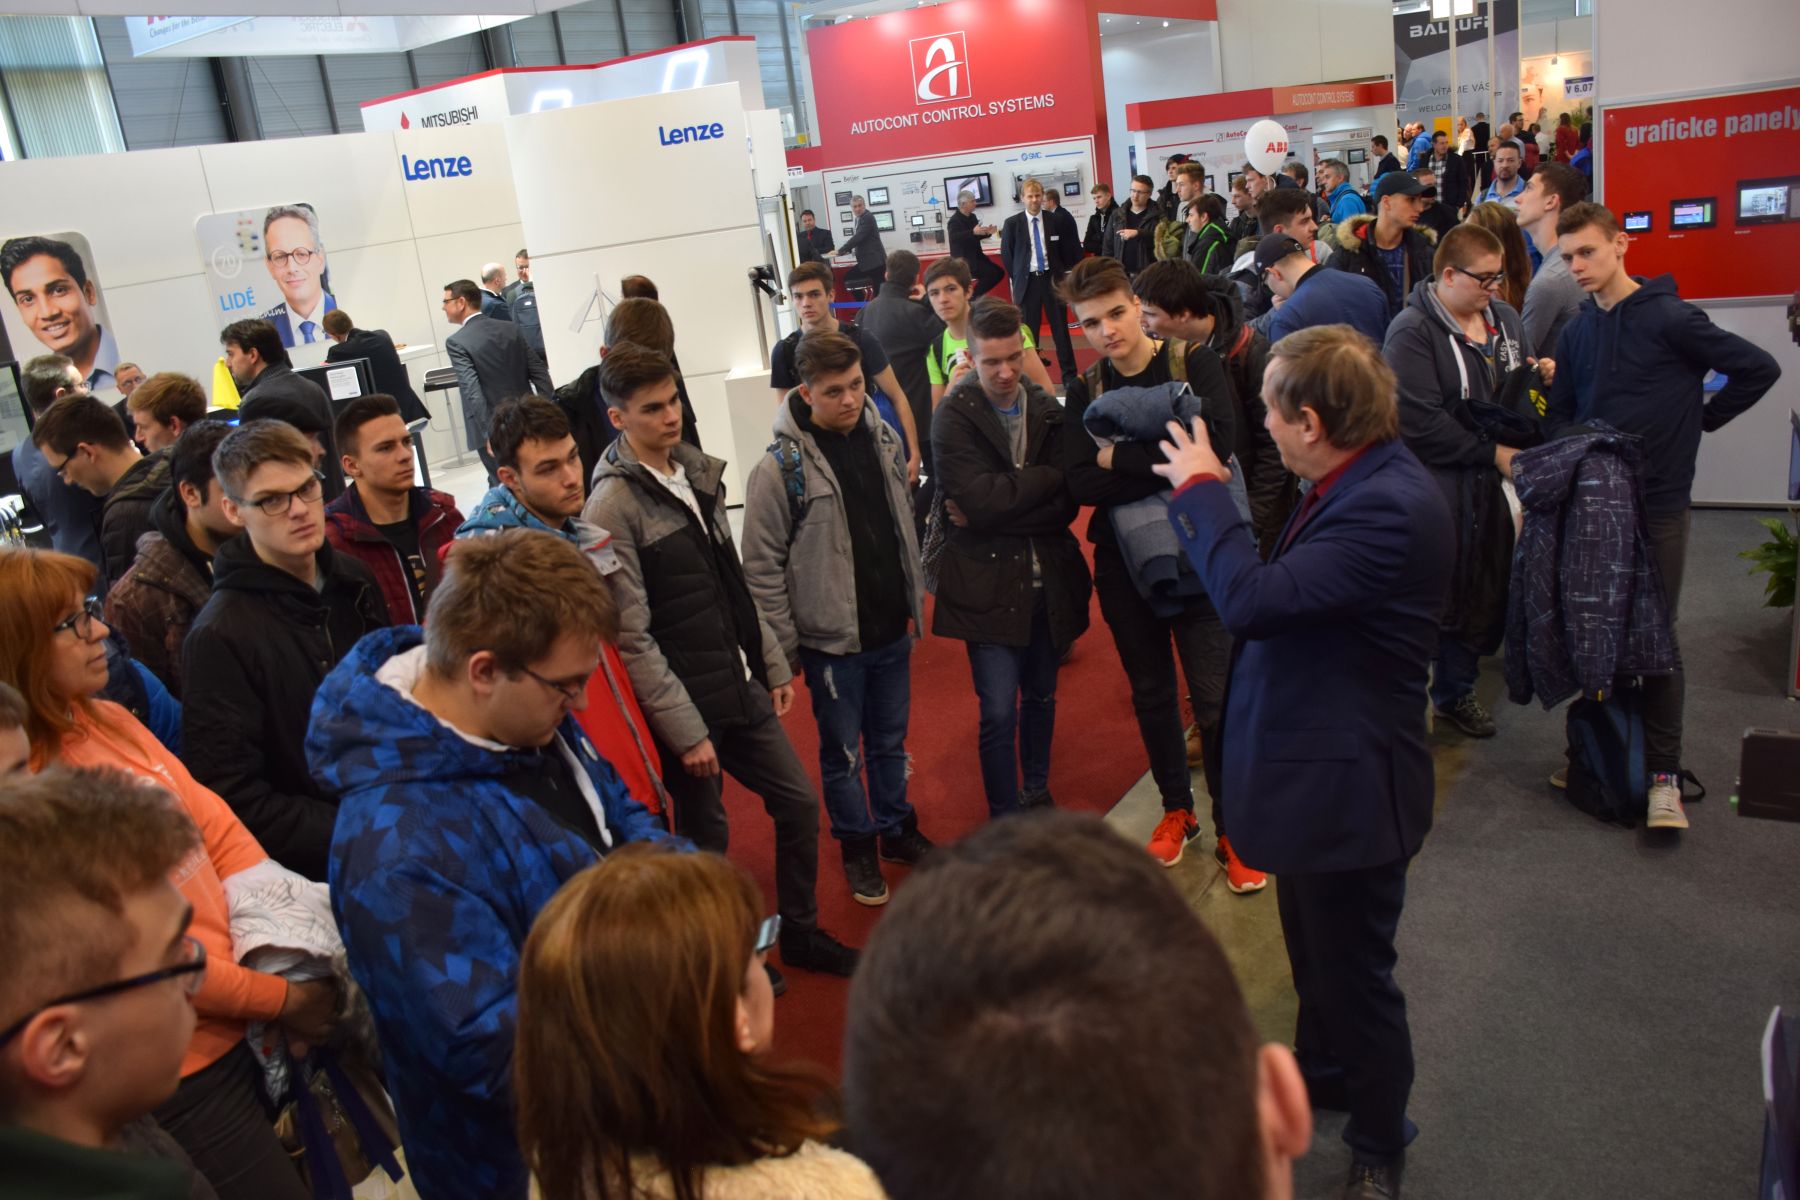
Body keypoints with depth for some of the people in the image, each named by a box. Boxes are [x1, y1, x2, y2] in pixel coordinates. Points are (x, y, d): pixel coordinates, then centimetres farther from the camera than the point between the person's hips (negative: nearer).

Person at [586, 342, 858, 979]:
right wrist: (685, 731, -17)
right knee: (706, 836, 9)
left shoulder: (699, 471, 7)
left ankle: (801, 933, 33)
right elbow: (633, 639, -19)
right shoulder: (613, 508, -17)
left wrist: (773, 663, 13)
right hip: (685, 704, -7)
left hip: (743, 687, 7)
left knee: (798, 804, 14)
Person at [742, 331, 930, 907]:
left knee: (891, 740, 19)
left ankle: (897, 828, 39)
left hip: (892, 631, 5)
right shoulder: (780, 468, -17)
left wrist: (915, 602, 13)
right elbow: (762, 567, -13)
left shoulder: (883, 440, 1)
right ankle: (857, 844, 31)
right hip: (832, 641, -4)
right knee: (842, 752, 10)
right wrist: (783, 649, -12)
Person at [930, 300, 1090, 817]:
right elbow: (979, 500, -22)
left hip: (1048, 581, 4)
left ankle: (1037, 794, 39)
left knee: (1041, 697, 19)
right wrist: (1049, 475, -13)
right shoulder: (953, 417, -10)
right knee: (999, 712, -3)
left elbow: (1067, 504, -6)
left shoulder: (1049, 409, 1)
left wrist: (997, 512, -16)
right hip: (988, 585, -4)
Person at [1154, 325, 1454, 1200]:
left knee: (1353, 971, 11)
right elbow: (1282, 588, 5)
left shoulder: (1389, 508, -31)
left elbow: (1252, 597, -34)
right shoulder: (1357, 481, 0)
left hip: (1347, 784, -10)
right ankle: (1321, 1074, 53)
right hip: (1315, 765, 10)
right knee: (1316, 953, 29)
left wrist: (1202, 488, -23)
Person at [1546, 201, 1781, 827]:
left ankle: (1662, 774, 6)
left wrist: (1701, 418, -1)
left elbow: (1759, 369, -7)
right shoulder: (1575, 333, 8)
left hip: (1658, 503, -5)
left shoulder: (1669, 318, -10)